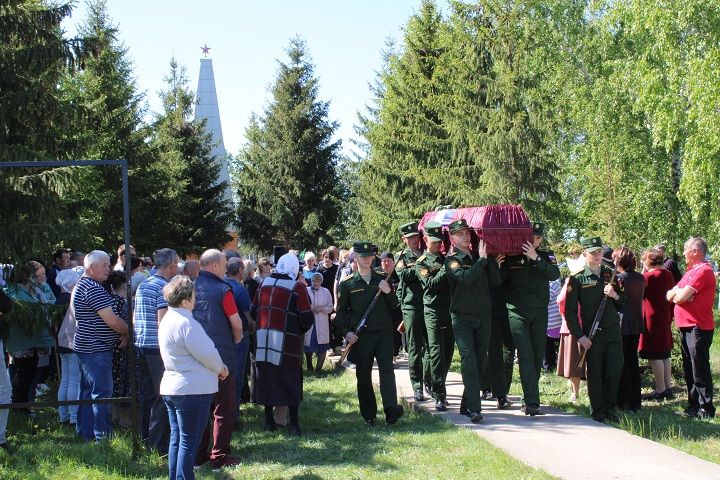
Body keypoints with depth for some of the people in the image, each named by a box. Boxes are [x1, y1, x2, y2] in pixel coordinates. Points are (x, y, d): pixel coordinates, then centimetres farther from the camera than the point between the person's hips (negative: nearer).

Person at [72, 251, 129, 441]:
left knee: (88, 390, 15)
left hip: (86, 346, 11)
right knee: (102, 392, -7)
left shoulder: (82, 284, 16)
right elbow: (111, 320, -21)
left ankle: (86, 433, 22)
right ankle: (103, 436, -4)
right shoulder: (93, 288, -18)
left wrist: (120, 333, 7)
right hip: (96, 349, -11)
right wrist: (128, 333, -4)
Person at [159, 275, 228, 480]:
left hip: (170, 387, 10)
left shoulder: (168, 320, 11)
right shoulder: (186, 323, -20)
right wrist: (221, 368, 0)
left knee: (177, 439, 15)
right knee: (189, 442, -3)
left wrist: (216, 367, 12)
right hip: (191, 390, -10)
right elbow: (206, 352, -20)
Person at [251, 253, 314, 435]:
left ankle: (269, 420, 16)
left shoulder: (264, 284, 7)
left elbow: (253, 311, 12)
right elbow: (307, 318, -8)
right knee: (290, 380, 4)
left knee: (267, 378, 11)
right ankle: (294, 424, 5)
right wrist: (300, 330, 10)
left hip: (263, 338, 4)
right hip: (287, 341, -4)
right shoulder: (297, 287, -7)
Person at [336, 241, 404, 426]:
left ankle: (391, 409, -25)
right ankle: (368, 416, 11)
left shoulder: (382, 280, 12)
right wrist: (346, 333, -6)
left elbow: (394, 306, 13)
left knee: (386, 368, -15)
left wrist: (388, 292, -6)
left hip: (383, 333, 1)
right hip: (360, 336, 0)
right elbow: (340, 312, 8)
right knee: (363, 376, 3)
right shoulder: (347, 284, 6)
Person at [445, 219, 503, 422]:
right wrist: (482, 259, -16)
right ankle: (474, 408, -21)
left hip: (483, 317, 5)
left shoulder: (479, 257, 12)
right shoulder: (452, 260, -3)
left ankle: (467, 405, 16)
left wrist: (493, 261, -8)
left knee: (480, 361, 7)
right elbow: (466, 277, -22)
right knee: (468, 359, -17)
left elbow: (495, 282, 4)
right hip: (462, 318, -5)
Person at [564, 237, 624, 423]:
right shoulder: (577, 278, -2)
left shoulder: (611, 274, 11)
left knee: (615, 371, 3)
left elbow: (624, 302, 19)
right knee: (595, 374, 1)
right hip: (592, 335, -3)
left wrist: (615, 296, -4)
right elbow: (570, 311, -3)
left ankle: (610, 410, 18)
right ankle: (598, 413, 12)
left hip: (613, 331, 4)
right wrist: (579, 336, -9)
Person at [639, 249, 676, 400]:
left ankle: (660, 390, -1)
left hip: (653, 319, -8)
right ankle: (668, 389, 17)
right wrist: (670, 316, 18)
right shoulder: (668, 275, 7)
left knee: (655, 356, -3)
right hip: (666, 319, 8)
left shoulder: (649, 276, -15)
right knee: (664, 355, 14)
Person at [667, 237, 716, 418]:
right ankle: (694, 405, 24)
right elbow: (669, 296, 15)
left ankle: (706, 409, -1)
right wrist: (678, 292, -5)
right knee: (689, 369, 15)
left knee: (699, 370, -6)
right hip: (686, 327, 10)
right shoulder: (691, 270, 19)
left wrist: (677, 292, 0)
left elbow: (682, 296, -20)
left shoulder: (703, 270, -14)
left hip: (698, 327, -10)